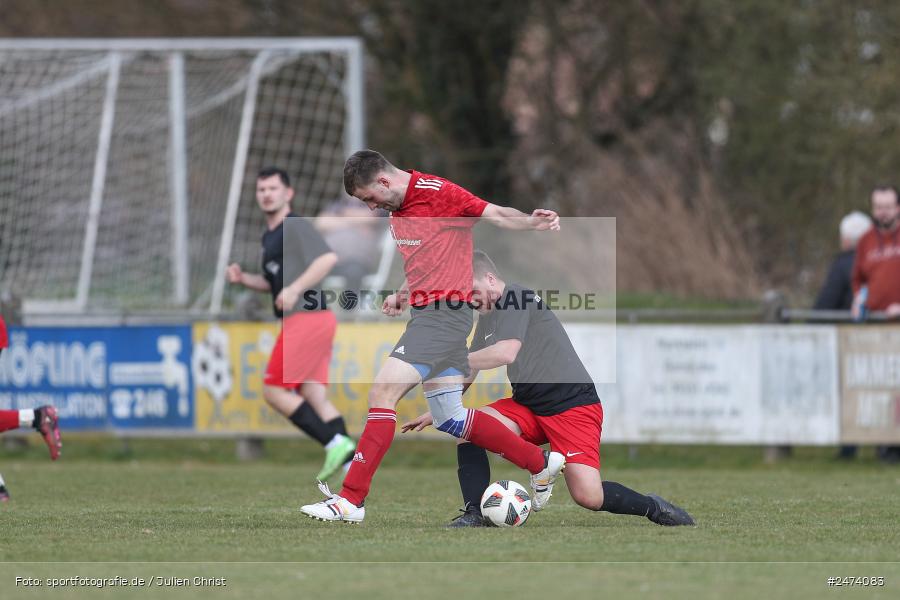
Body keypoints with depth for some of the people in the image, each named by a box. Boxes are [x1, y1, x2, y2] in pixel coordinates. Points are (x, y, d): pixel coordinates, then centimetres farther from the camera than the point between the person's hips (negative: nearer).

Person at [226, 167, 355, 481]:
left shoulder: (295, 226, -8)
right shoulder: (269, 236, 22)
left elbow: (328, 257, -22)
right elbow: (273, 283, 31)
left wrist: (295, 289, -26)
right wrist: (243, 278, 14)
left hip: (307, 317, -10)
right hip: (302, 322, 10)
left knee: (274, 391, -9)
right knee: (314, 396, 3)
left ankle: (335, 444, -12)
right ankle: (349, 458, -5)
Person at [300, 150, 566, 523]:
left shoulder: (436, 192, -13)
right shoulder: (399, 209, 15)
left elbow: (497, 215, -14)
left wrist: (532, 222, -34)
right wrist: (403, 295, 12)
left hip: (444, 313, -10)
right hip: (425, 311, 10)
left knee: (382, 395, -15)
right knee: (448, 418, 13)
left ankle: (351, 500, -14)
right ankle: (541, 463, 26)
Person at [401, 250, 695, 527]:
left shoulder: (514, 297, -13)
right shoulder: (487, 318, 16)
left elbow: (505, 353, -26)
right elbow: (468, 374, 24)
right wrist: (436, 412, 19)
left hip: (572, 404, -9)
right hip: (528, 405, 9)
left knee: (588, 497, -20)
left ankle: (654, 508, 6)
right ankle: (473, 513, -15)